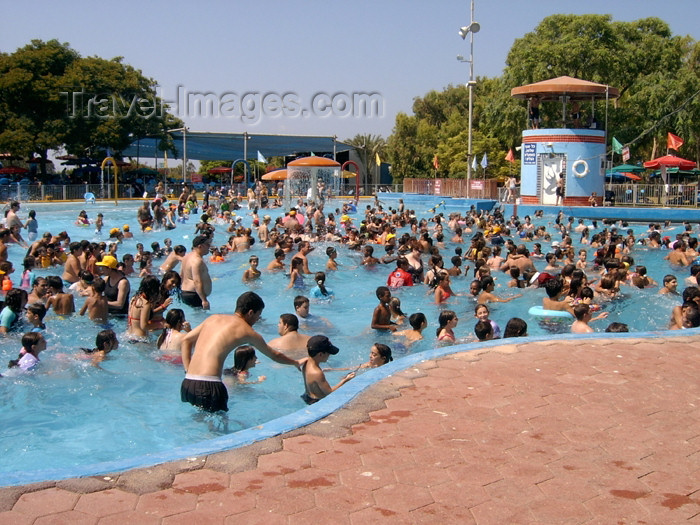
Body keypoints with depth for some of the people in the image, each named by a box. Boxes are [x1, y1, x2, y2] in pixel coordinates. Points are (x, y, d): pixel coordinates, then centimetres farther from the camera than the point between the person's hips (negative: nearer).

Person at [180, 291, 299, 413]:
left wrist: (188, 370, 15)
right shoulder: (246, 331, 3)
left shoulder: (213, 318, 18)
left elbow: (185, 341, 18)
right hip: (209, 387, -6)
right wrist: (296, 363, 34)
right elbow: (274, 356, 16)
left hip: (187, 384, 7)